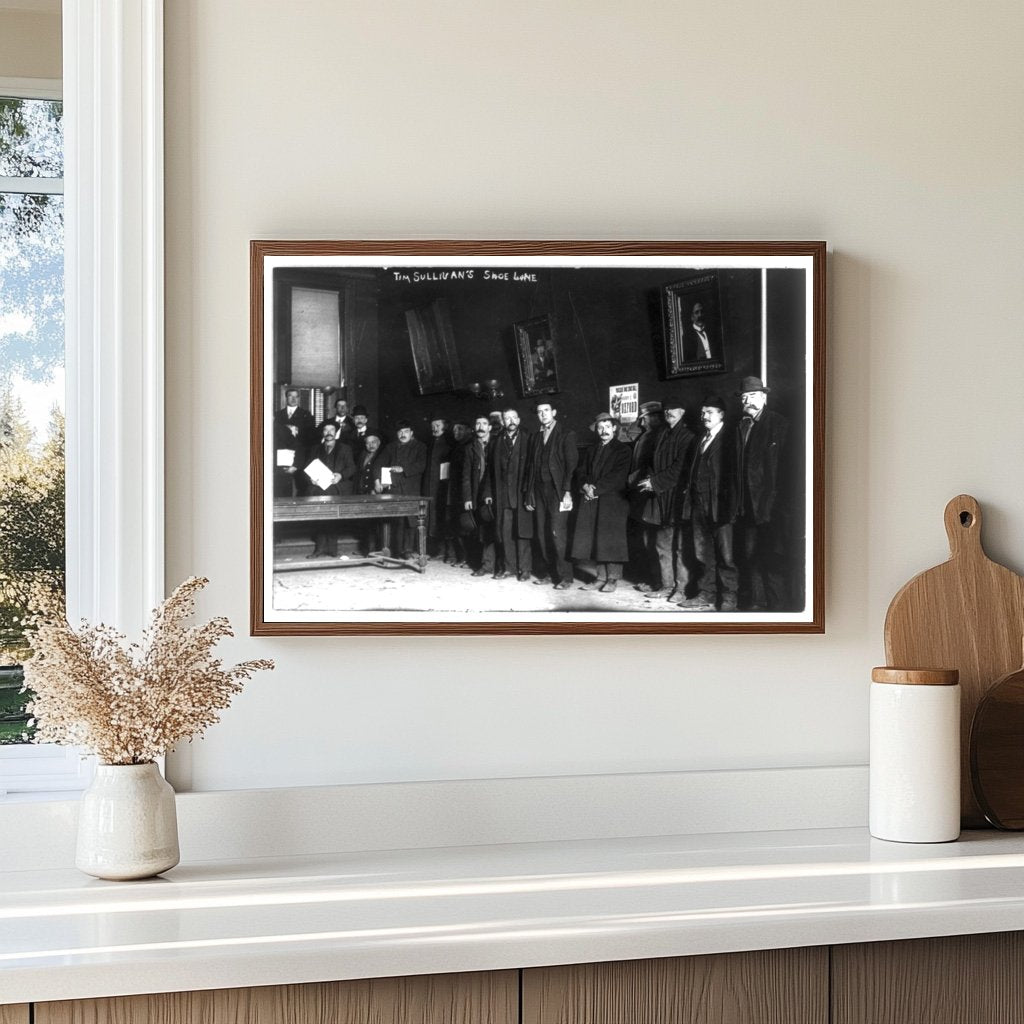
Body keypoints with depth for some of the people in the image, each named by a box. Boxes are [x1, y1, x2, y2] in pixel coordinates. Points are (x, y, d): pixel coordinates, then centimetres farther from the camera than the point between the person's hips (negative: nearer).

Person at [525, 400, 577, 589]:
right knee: (542, 534, 4)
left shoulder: (566, 435, 0)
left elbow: (571, 465, -6)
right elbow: (532, 467, 16)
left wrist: (567, 492, -14)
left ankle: (564, 577, -6)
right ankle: (547, 572, 13)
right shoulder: (536, 437, 16)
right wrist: (529, 494, 10)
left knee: (557, 533, -11)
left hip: (557, 491, -5)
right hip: (539, 491, 5)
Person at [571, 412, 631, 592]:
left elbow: (618, 476, -10)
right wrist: (585, 485, -8)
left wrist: (596, 489, -14)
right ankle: (600, 577, 7)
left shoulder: (622, 450, 0)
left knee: (611, 540, -6)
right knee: (594, 541, 2)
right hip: (591, 501, 5)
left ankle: (613, 578, -1)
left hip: (612, 502, -5)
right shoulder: (591, 450, 19)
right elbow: (582, 472, 14)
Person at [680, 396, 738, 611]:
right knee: (703, 554, 12)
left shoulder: (728, 440, -6)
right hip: (699, 505, 8)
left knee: (725, 555, -4)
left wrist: (725, 506, -15)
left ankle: (728, 600, 1)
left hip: (720, 505, -8)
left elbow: (731, 474, -11)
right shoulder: (701, 440, 19)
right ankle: (707, 596, 19)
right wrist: (690, 492, 9)